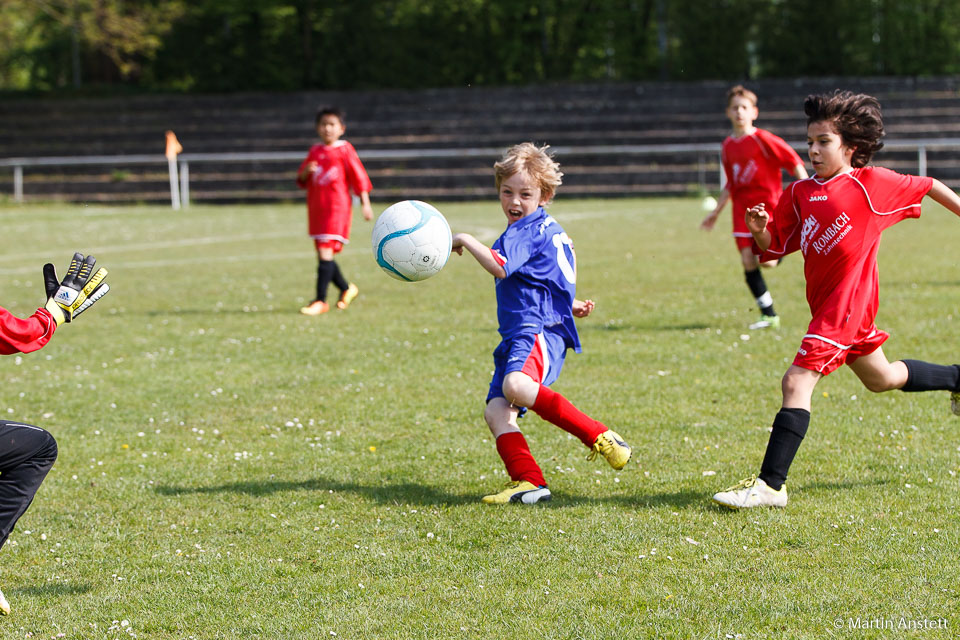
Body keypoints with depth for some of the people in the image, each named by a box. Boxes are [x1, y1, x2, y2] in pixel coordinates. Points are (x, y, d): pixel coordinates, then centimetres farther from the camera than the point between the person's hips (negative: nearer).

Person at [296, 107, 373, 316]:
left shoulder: (345, 150, -3)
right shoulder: (314, 152, 13)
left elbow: (359, 177, -2)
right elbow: (302, 181, 15)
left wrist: (365, 204, -6)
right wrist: (306, 171, -7)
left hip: (337, 207, -7)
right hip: (316, 208, 7)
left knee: (325, 253, -15)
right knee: (323, 254, 11)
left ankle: (320, 301, -15)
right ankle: (347, 289, 32)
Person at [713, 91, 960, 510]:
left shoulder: (870, 183, -10)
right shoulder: (799, 193, 6)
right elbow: (775, 248, 7)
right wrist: (760, 231, -14)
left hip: (846, 302, -8)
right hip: (827, 302, 8)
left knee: (797, 382, -16)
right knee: (881, 379, 27)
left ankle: (770, 485, -16)